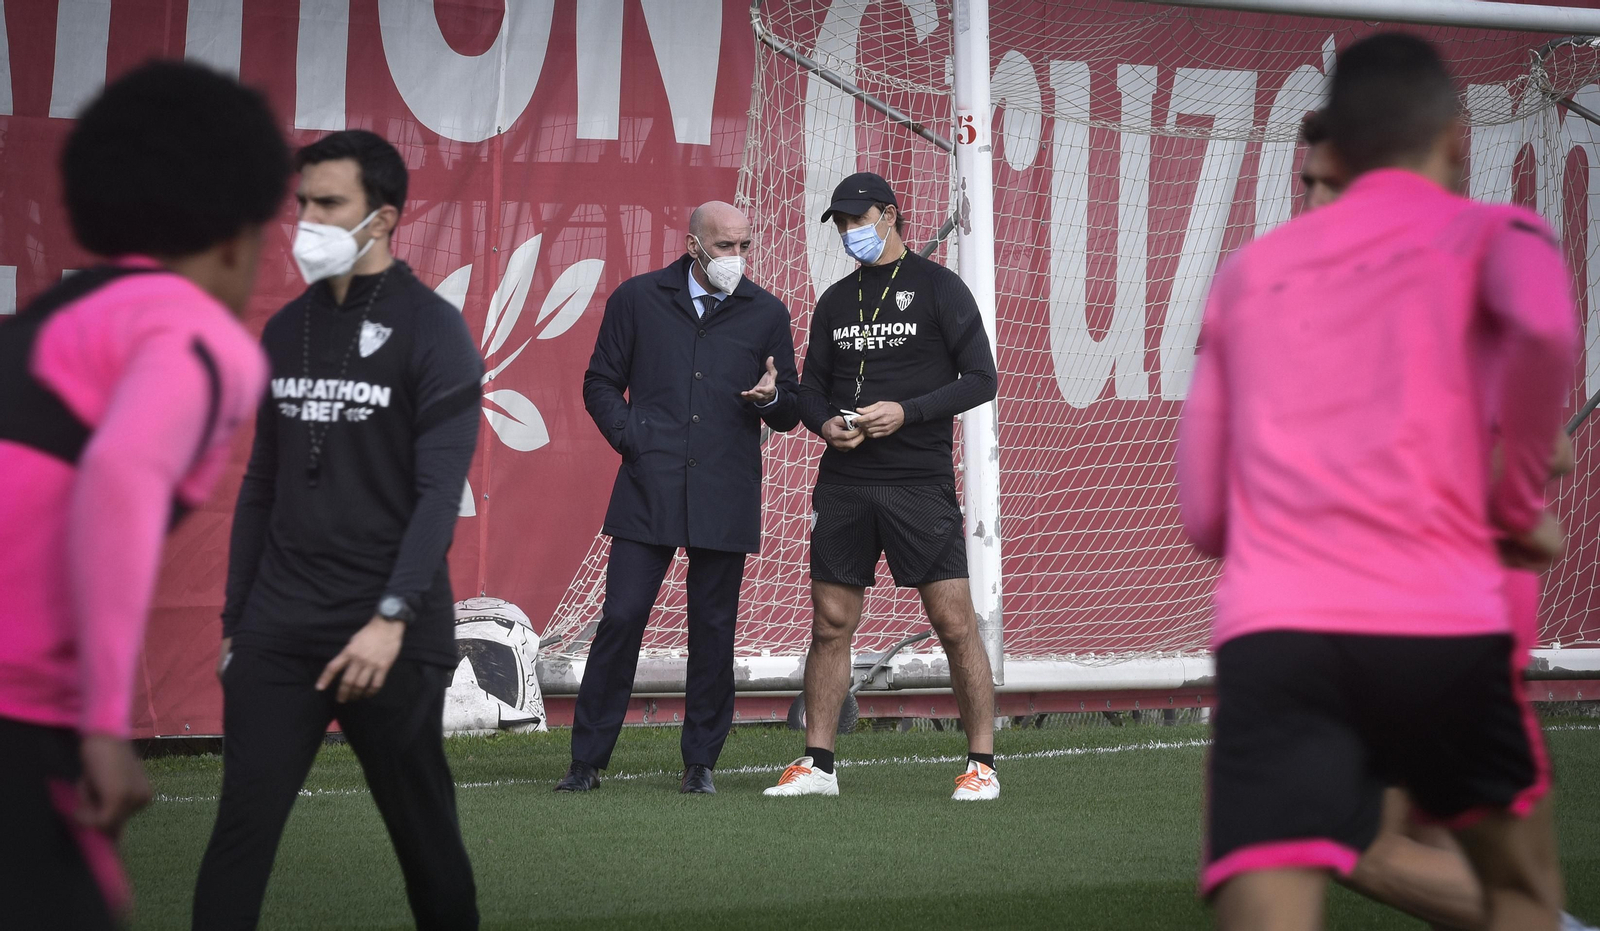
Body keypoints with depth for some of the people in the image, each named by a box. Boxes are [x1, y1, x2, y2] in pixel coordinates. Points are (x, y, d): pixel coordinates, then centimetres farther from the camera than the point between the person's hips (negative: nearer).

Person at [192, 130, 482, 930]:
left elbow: (439, 492, -12)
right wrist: (234, 621, 14)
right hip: (278, 629, 4)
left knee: (424, 833, 5)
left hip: (388, 635, -4)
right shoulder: (285, 331, 12)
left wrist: (391, 620, -22)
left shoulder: (432, 331, -5)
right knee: (241, 832, -3)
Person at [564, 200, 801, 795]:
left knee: (714, 630, 4)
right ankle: (587, 760, 2)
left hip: (725, 499, 1)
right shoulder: (637, 299, 7)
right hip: (648, 491, -1)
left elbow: (789, 415, 13)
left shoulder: (766, 313, 10)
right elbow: (601, 383, 13)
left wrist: (773, 398, -10)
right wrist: (630, 439, -2)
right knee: (621, 618, -6)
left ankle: (701, 762, 14)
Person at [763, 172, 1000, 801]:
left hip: (920, 480, -5)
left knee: (954, 622, -7)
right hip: (844, 482, 5)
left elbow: (980, 380, -3)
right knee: (831, 623, 4)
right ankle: (817, 765, 10)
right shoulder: (836, 300, 15)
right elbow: (811, 388, 19)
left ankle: (981, 763, -1)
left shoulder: (938, 288, 1)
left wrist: (906, 412, -14)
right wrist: (826, 423, -3)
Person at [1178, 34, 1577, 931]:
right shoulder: (1490, 232, 12)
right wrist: (1520, 503, 1)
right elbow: (1544, 326, -14)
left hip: (1268, 634, 2)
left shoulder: (1248, 271, 23)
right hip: (1442, 627, -2)